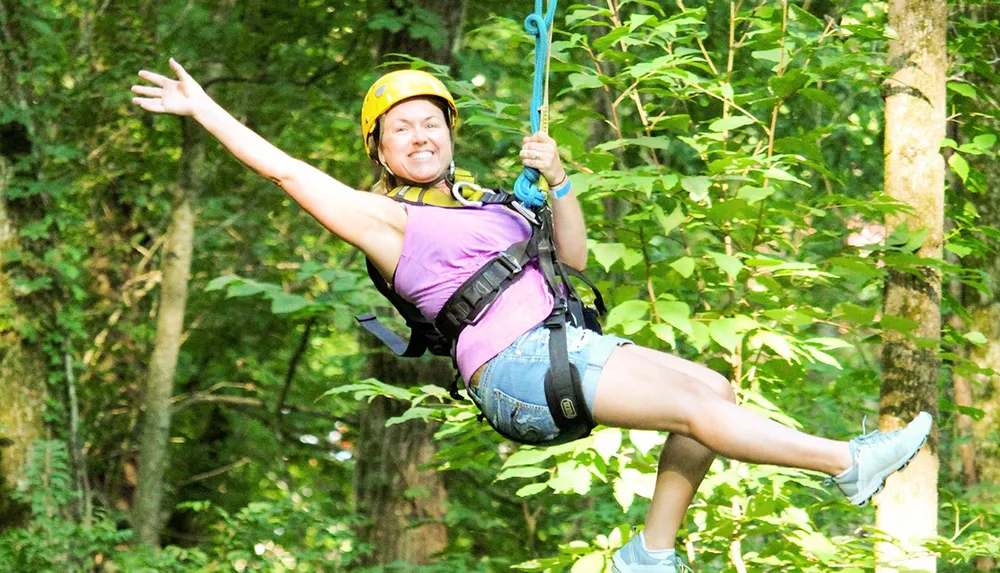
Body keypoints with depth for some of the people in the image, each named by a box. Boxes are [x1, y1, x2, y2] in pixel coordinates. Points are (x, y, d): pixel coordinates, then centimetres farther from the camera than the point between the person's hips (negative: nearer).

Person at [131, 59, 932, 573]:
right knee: (694, 404, -17)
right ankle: (846, 463, -15)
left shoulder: (486, 201, 24)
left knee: (713, 386, -6)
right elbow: (286, 169, -1)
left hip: (564, 342, 8)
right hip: (511, 369, -8)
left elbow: (573, 257, 23)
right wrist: (203, 109, -1)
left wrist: (557, 182, 9)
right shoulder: (386, 219, 3)